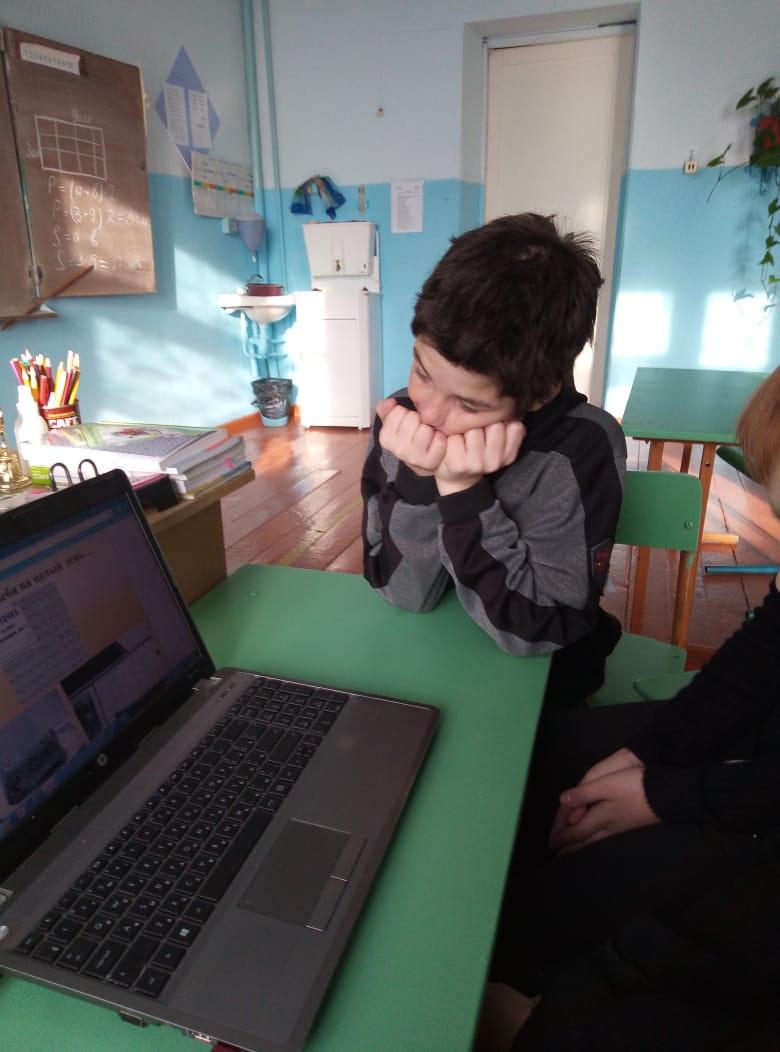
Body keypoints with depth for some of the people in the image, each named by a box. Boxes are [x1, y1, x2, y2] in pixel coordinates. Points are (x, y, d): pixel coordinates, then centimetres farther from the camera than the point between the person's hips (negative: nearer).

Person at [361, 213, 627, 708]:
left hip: (539, 681, -2)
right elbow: (404, 593, -11)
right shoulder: (402, 417, -13)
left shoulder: (584, 448, -21)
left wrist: (461, 491, -28)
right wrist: (418, 480, -26)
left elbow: (537, 630, -20)